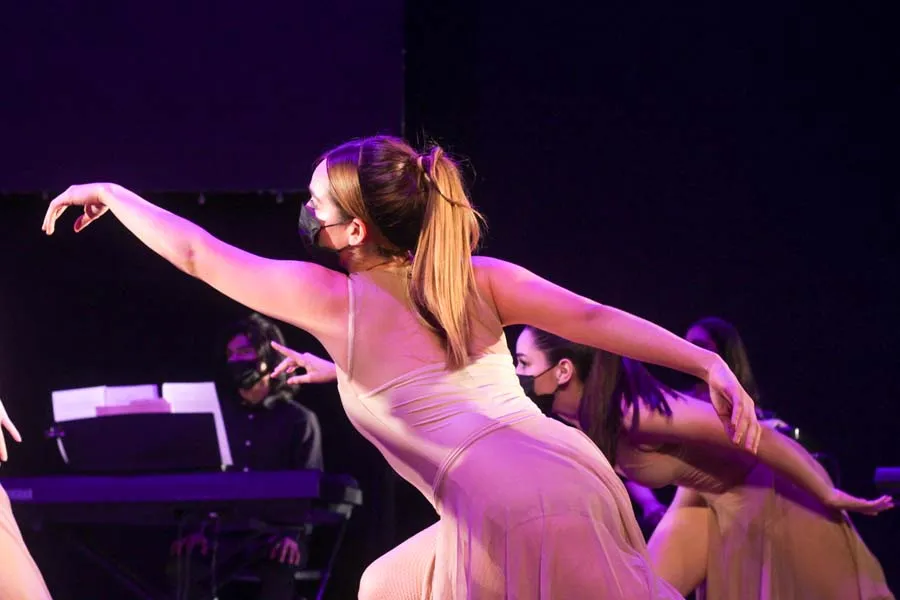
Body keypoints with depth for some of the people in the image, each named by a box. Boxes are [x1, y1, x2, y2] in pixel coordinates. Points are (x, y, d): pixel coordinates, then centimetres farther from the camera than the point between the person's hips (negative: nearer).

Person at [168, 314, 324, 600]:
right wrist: (196, 529, -9)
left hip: (272, 530, -2)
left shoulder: (299, 420, 9)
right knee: (185, 560, -32)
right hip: (223, 527, 2)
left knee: (279, 566, -38)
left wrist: (292, 535, -18)